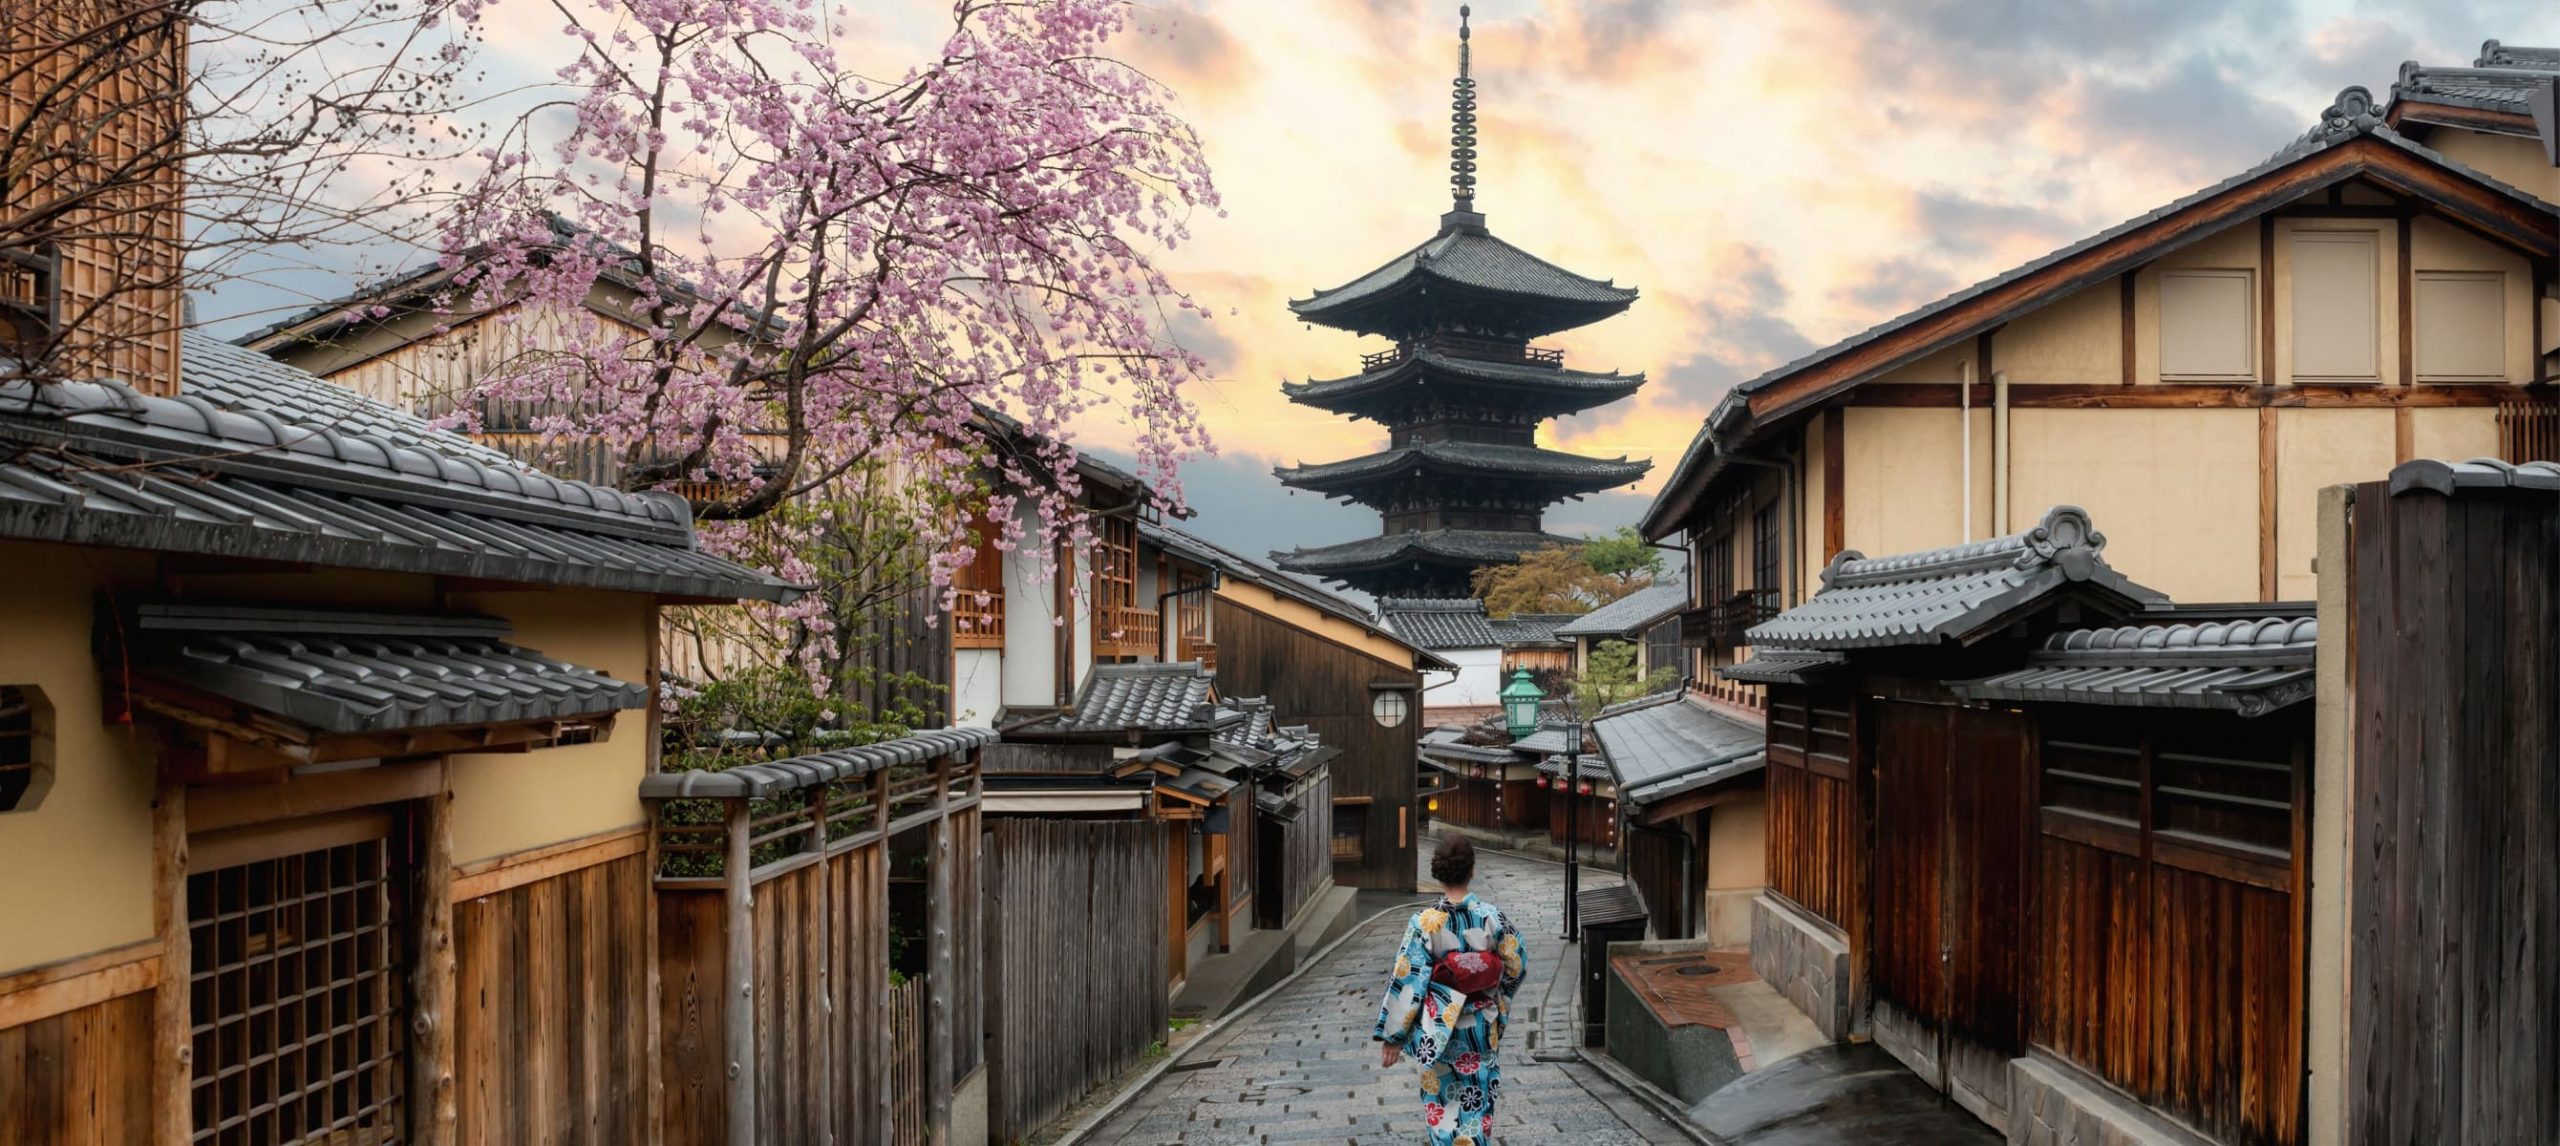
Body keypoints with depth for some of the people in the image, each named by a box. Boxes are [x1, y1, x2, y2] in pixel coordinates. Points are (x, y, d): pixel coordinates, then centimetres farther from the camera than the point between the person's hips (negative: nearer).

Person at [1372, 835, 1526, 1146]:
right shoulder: (1492, 916, -11)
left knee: (1443, 1100, 17)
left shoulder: (1425, 921, -17)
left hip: (1440, 1029, -1)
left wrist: (1391, 1036, -9)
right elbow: (1516, 964, 1)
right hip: (1483, 1028, 2)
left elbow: (1406, 981, -16)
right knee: (1476, 1101, 17)